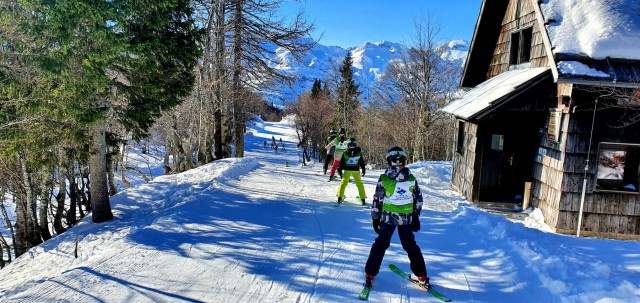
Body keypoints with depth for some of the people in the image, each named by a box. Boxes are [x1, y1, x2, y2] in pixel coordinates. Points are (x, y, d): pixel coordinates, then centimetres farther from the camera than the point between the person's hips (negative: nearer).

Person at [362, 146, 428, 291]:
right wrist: (416, 217, 15)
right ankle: (421, 276, 22)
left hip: (388, 217, -2)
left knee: (381, 244, 9)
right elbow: (418, 199, 4)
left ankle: (370, 275, 8)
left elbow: (377, 200, -6)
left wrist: (375, 218, 4)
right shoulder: (412, 179, -4)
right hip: (407, 218, 2)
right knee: (410, 245, 16)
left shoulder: (384, 179, -11)